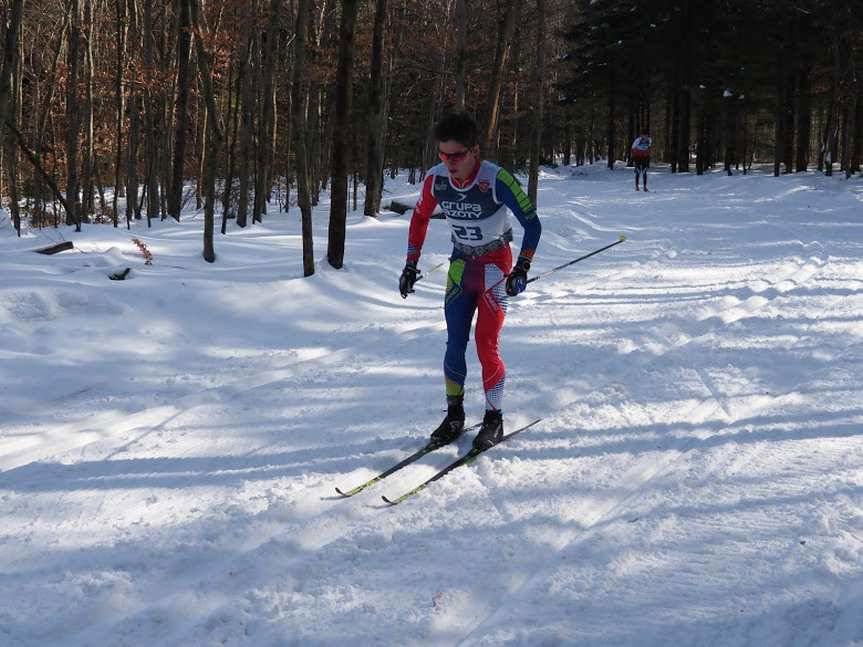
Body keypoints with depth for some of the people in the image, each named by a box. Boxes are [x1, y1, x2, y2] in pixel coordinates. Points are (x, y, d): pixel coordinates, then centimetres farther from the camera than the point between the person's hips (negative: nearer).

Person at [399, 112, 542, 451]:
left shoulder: (496, 180, -26)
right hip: (461, 264, 4)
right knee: (455, 344, 3)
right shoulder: (436, 179, -12)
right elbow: (420, 218, 7)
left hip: (495, 265, -4)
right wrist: (411, 264, 4)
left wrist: (522, 268, -25)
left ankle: (494, 419, 3)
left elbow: (532, 224, -19)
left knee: (486, 344, -10)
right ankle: (454, 415, 15)